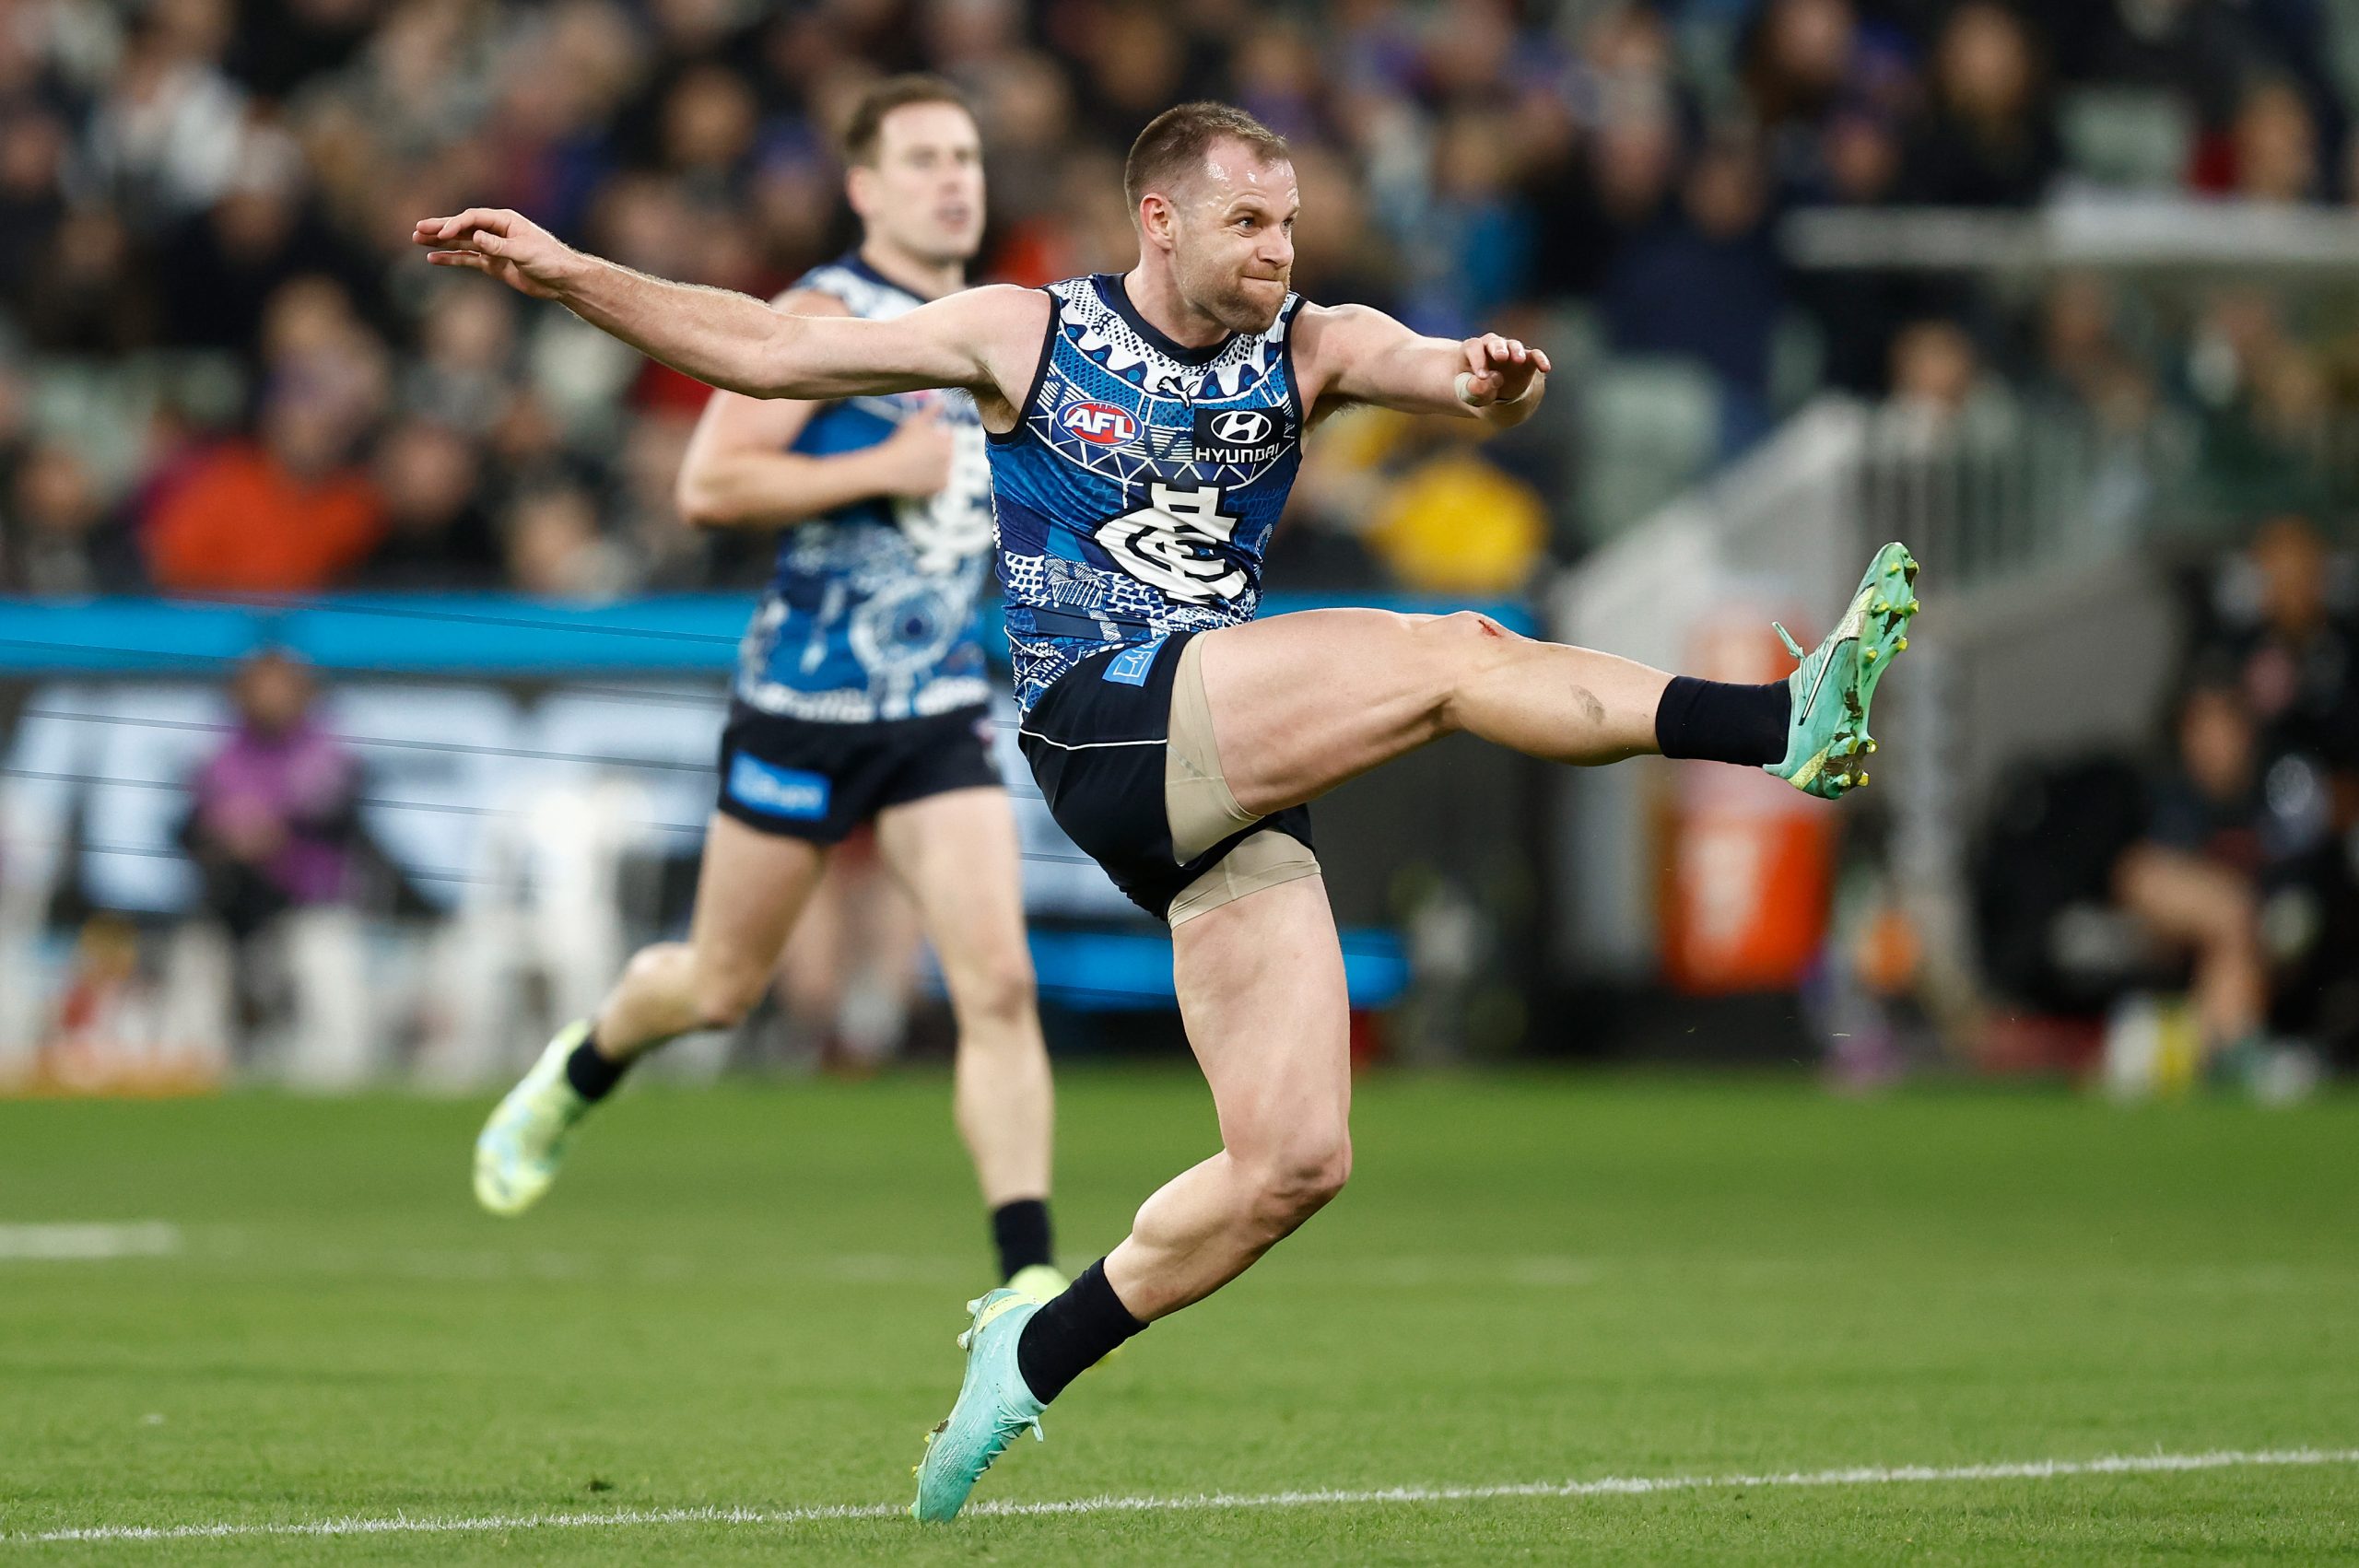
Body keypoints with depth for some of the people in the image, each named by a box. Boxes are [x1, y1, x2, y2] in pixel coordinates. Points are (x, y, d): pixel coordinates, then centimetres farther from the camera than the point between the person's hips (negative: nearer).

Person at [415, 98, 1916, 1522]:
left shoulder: (1312, 349, 13)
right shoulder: (1028, 335, 6)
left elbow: (1445, 370, -4)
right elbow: (762, 349, 10)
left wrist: (1496, 381, -29)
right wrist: (566, 272, 3)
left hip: (1232, 784, 5)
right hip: (1103, 728, -5)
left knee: (1297, 1158, -3)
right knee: (1455, 652, -23)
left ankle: (1032, 1356, 10)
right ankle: (1785, 723, -36)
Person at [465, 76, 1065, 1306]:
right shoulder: (823, 318, -11)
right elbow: (706, 485, -20)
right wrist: (884, 470, -21)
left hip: (941, 708, 5)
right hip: (805, 699, -5)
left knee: (998, 985, -12)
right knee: (720, 988, 10)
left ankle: (1026, 1275, -14)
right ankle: (577, 1073, 43)